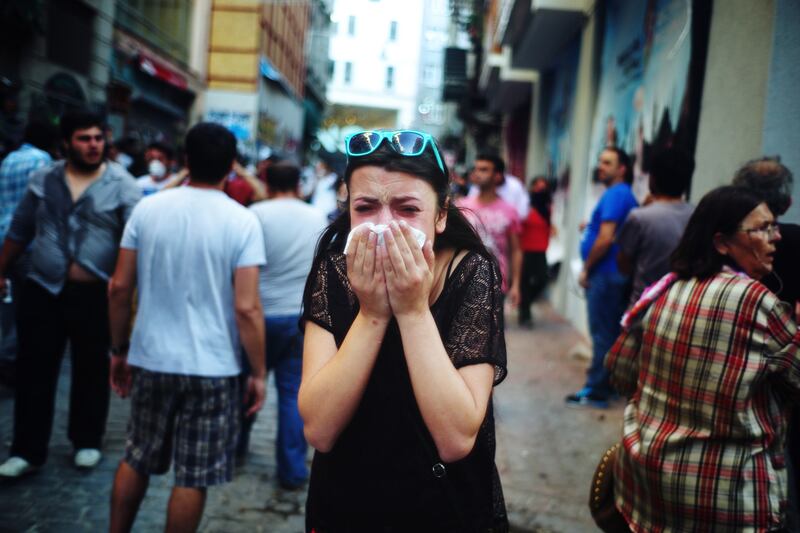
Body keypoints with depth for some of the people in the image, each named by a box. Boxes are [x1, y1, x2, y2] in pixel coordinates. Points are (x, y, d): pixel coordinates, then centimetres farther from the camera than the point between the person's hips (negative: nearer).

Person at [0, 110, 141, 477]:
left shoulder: (122, 185, -4)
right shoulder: (43, 180, 6)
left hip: (95, 294, -2)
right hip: (42, 289, 3)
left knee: (91, 370, 11)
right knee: (34, 370, 6)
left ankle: (87, 442, 28)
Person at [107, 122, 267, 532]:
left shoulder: (147, 208, -2)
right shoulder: (242, 221, -11)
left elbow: (119, 288, 1)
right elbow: (246, 309, -15)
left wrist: (119, 350, 13)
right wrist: (258, 373, -5)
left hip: (151, 359, 4)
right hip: (211, 367, -3)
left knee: (136, 459, 22)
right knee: (192, 477, 9)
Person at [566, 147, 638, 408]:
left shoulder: (615, 194, -14)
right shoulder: (626, 195, 16)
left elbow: (605, 239, -21)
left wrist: (586, 269, -13)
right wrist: (591, 226, 13)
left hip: (605, 273, -10)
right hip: (615, 274, 10)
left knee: (602, 334, -5)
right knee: (611, 332, 14)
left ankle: (596, 391, 0)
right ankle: (607, 383, 22)